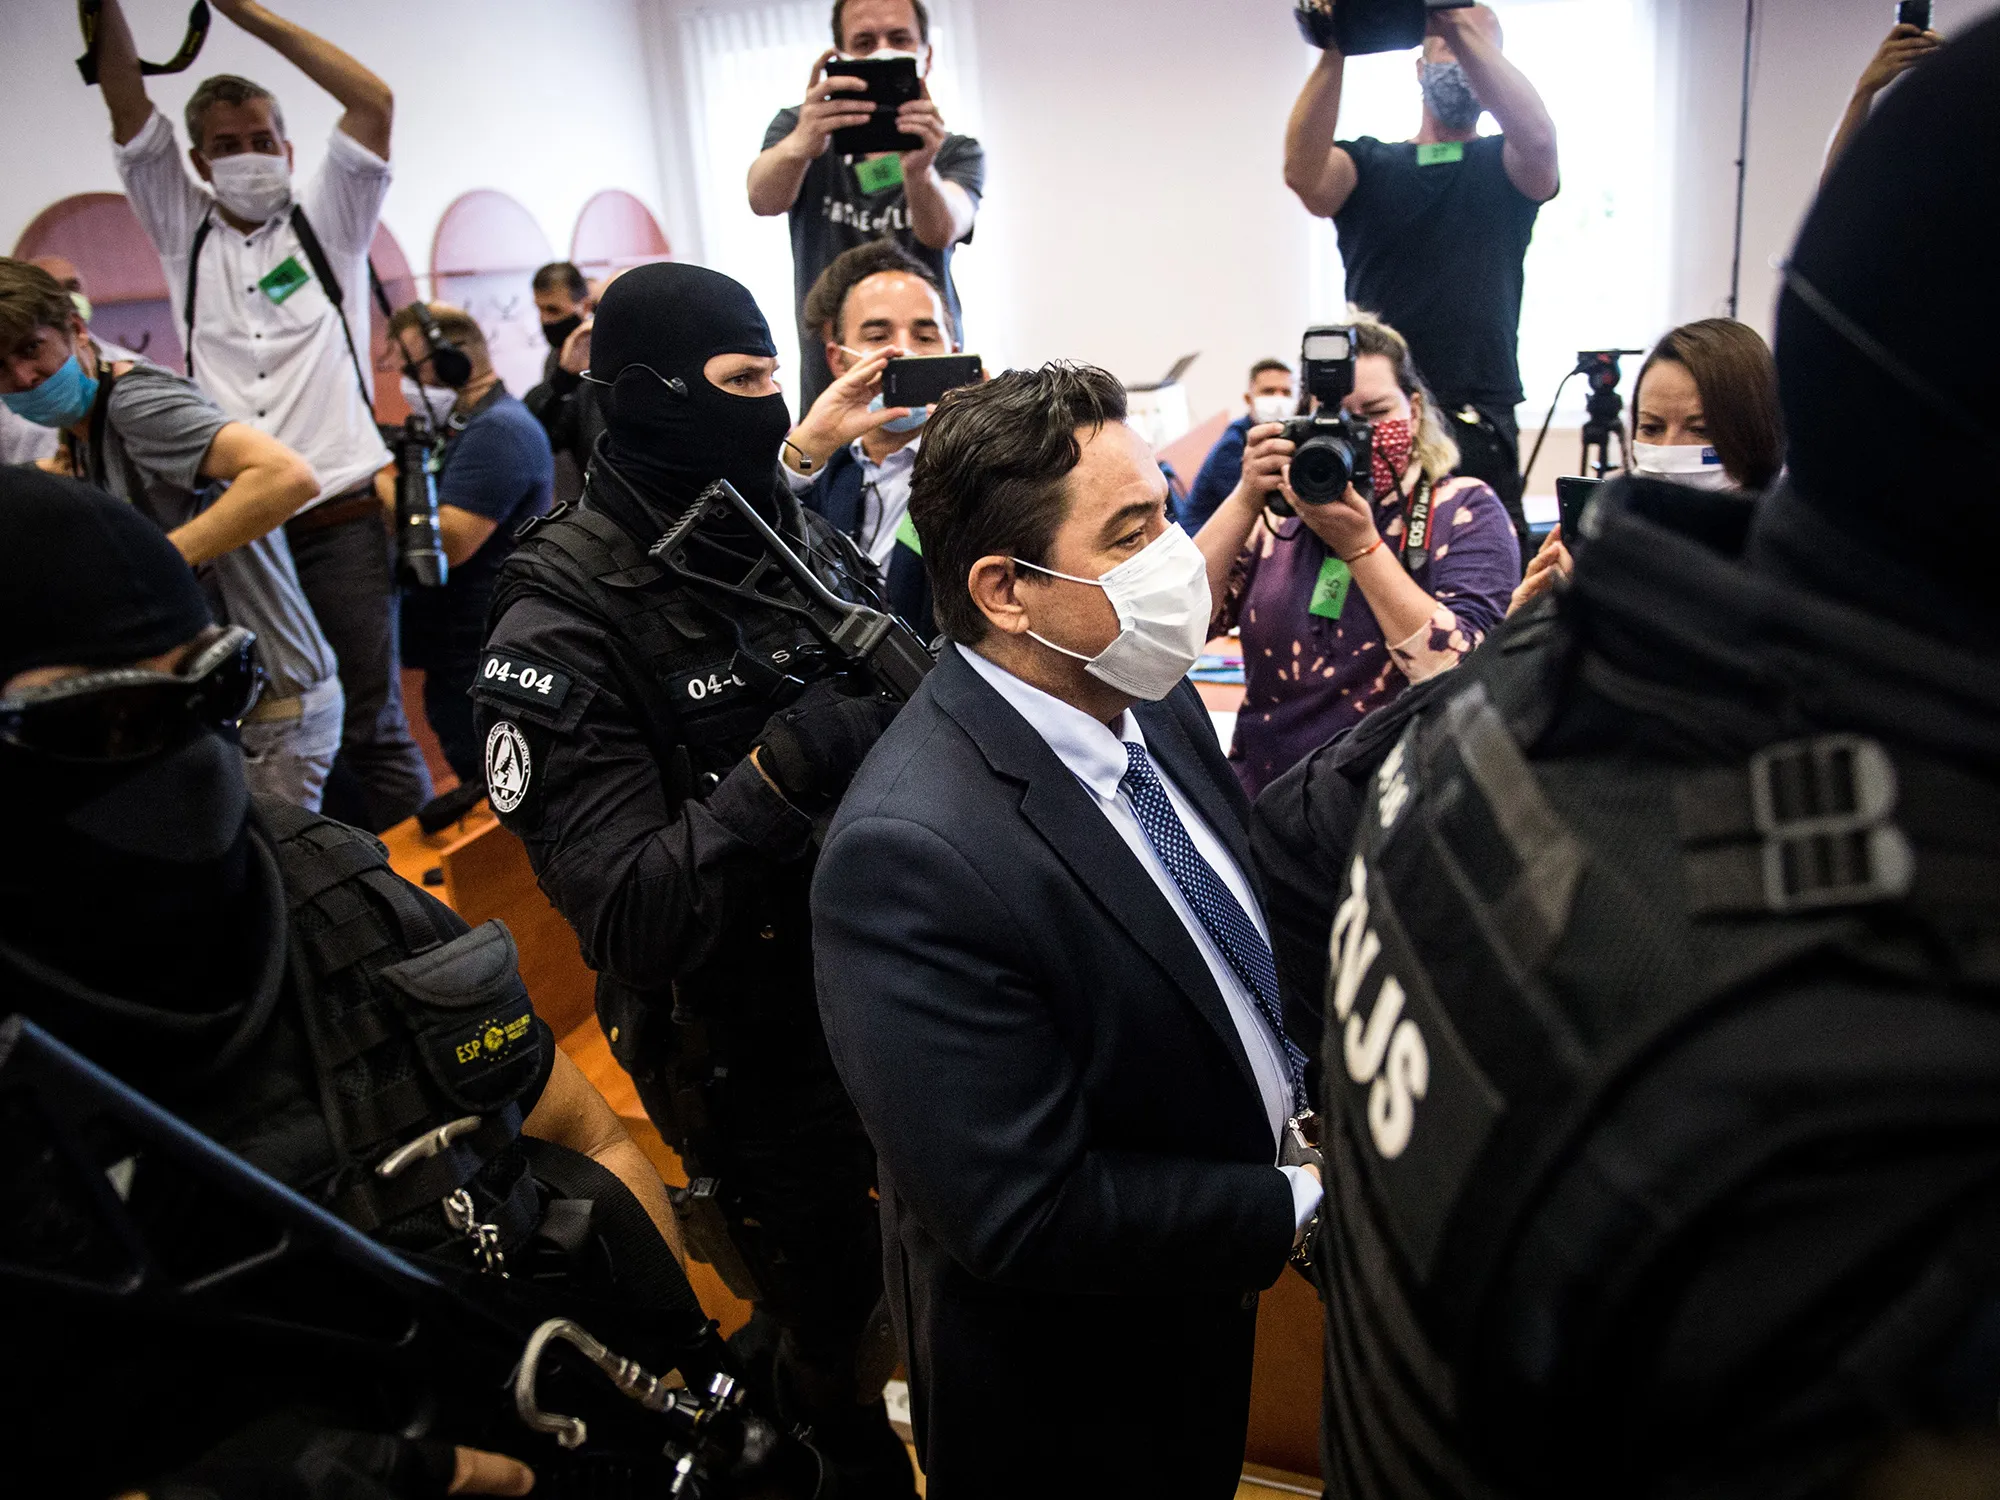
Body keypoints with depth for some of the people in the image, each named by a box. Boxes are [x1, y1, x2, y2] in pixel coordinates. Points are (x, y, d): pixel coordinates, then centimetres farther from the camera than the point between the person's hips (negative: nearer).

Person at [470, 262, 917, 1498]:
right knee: (832, 1347, 16)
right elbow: (631, 920, -25)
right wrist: (778, 774, -34)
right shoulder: (561, 633, -19)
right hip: (758, 1060, -6)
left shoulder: (810, 538, -2)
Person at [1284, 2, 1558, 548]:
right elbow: (1302, 170, -10)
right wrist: (1335, 49, -19)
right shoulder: (1367, 165, 13)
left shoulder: (1506, 167, 14)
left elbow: (1537, 136, -11)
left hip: (1479, 427, 0)